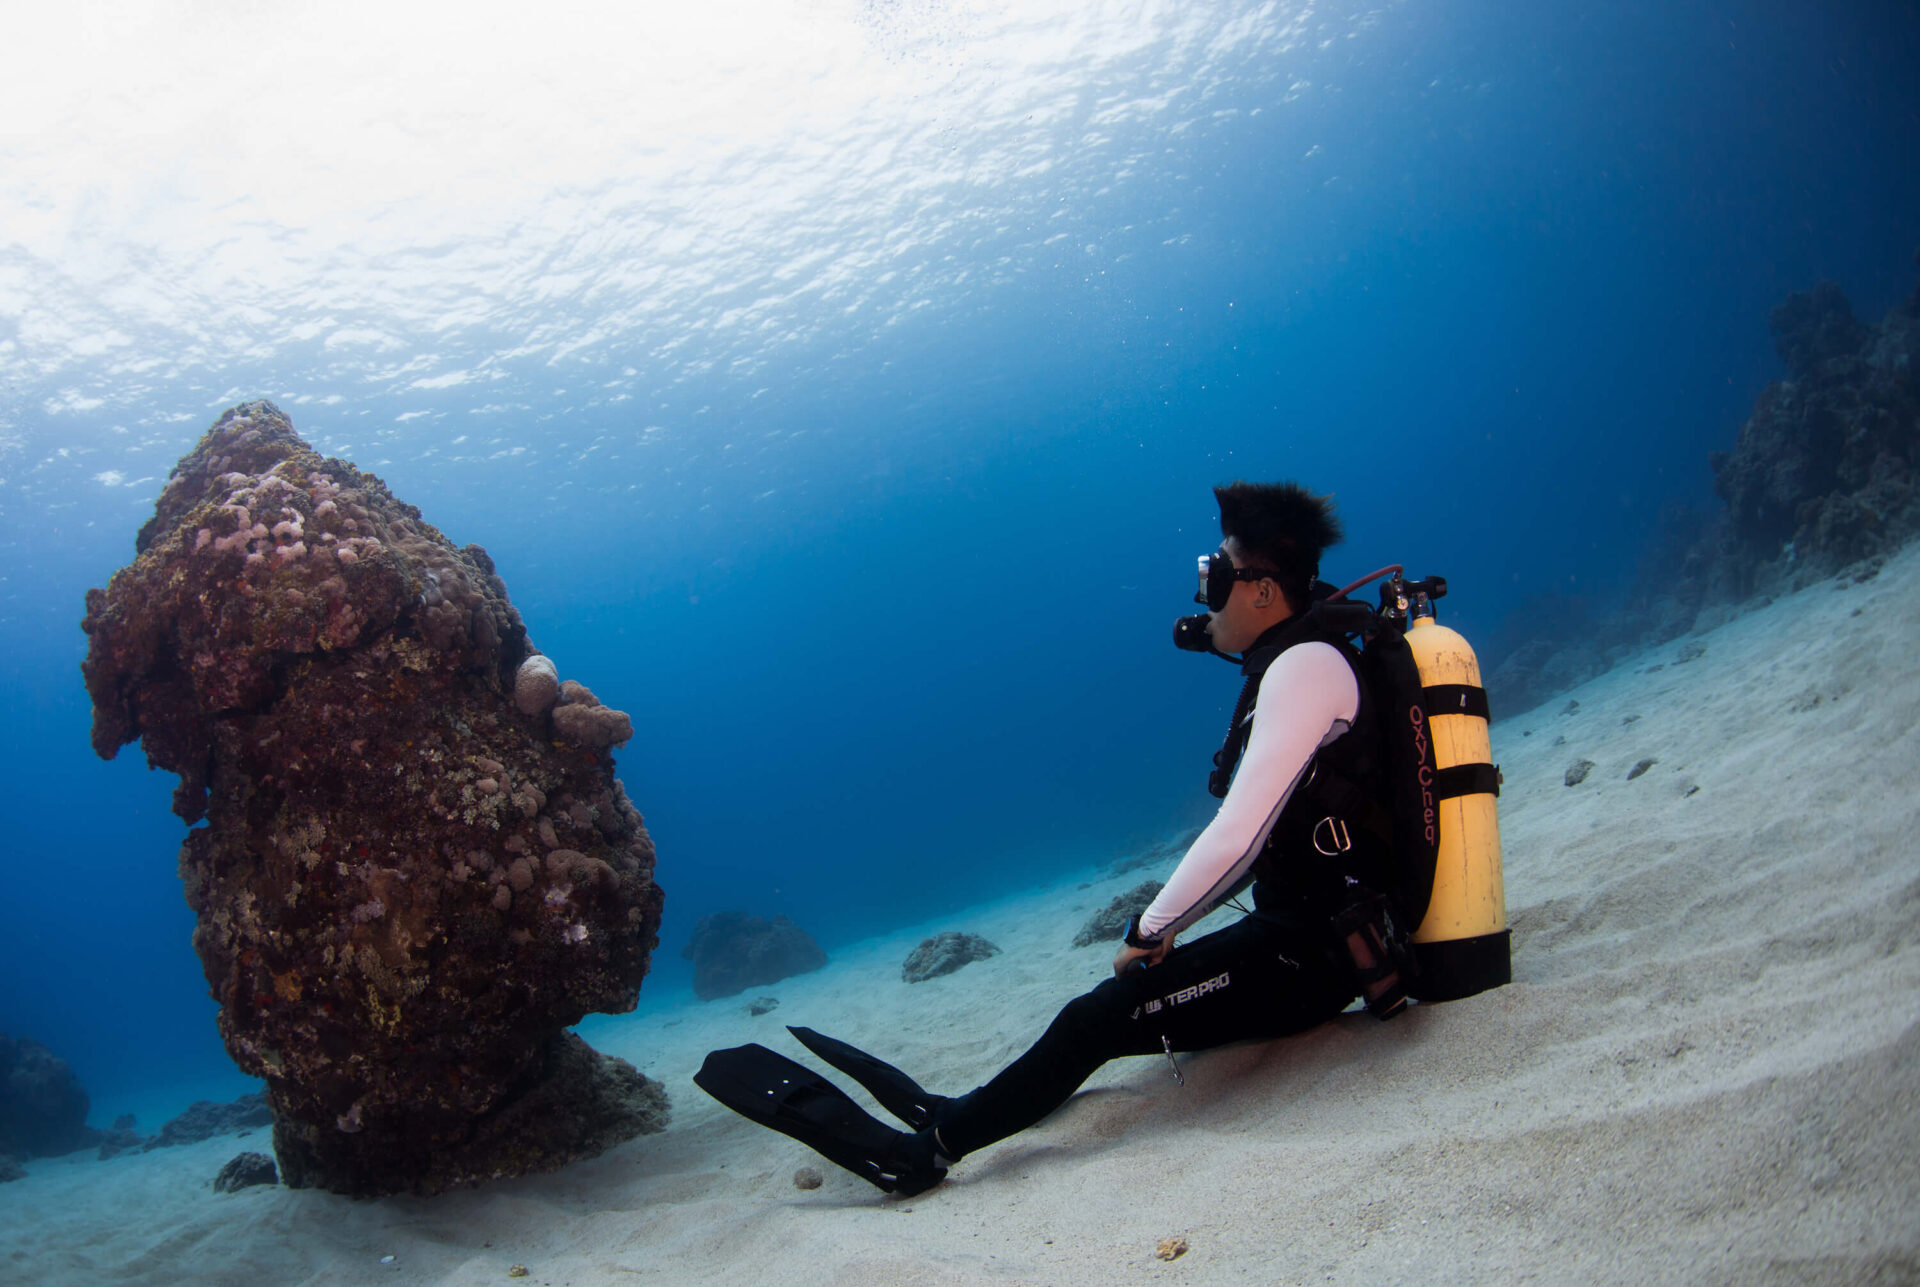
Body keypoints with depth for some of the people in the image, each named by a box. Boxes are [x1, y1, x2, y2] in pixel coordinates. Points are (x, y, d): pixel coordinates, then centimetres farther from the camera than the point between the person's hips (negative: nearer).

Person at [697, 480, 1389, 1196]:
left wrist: (1150, 930, -12)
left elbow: (1236, 838, -26)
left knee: (1097, 1021, -12)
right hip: (1309, 933, 10)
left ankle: (917, 1152, -1)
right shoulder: (1288, 667, 13)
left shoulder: (1306, 664, -19)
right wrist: (1167, 930, 12)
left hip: (1311, 955, -10)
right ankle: (951, 1115, 16)